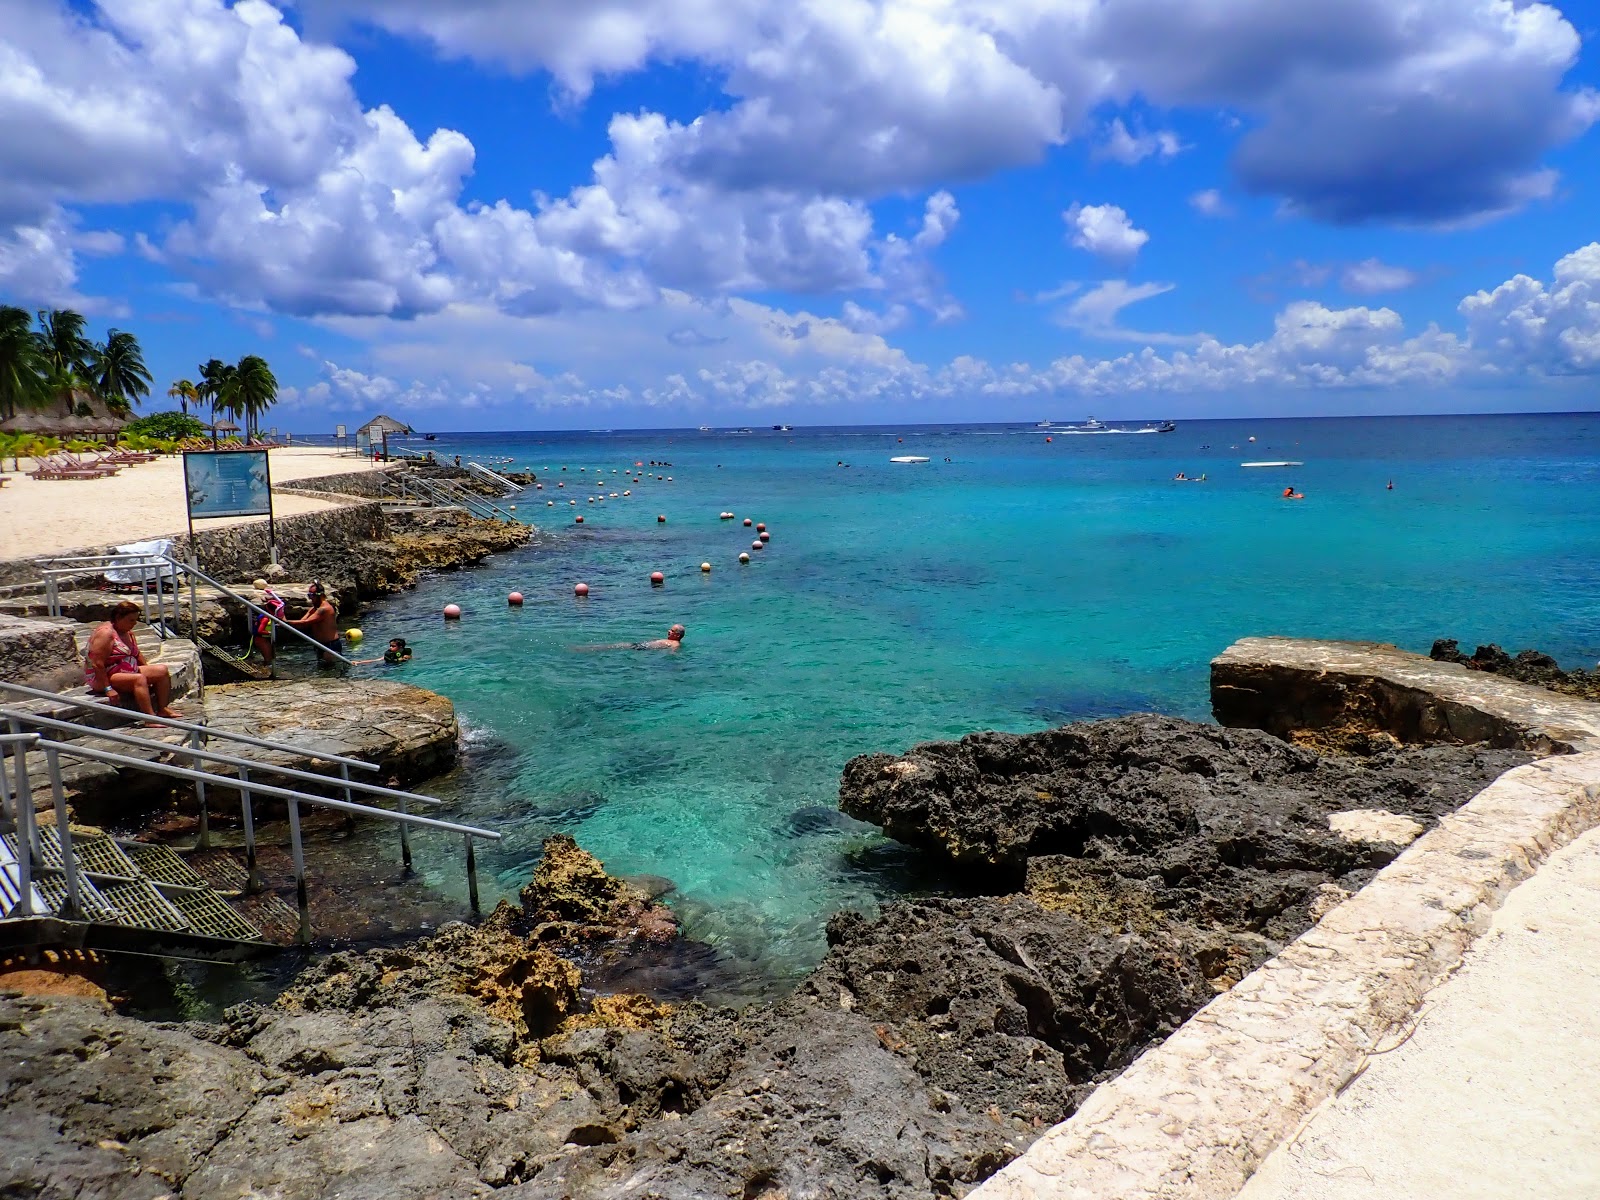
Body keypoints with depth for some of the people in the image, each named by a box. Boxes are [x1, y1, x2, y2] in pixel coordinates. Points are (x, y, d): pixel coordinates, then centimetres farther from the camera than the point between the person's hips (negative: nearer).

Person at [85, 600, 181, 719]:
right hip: (103, 678, -10)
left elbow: (137, 654, 23)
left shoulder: (128, 632, 10)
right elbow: (97, 664, -25)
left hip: (127, 672, 10)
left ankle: (163, 709, -1)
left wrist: (147, 671, 13)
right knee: (139, 679, -33)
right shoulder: (106, 633, -20)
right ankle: (150, 718, -42)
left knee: (162, 670, 1)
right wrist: (108, 689, -28)